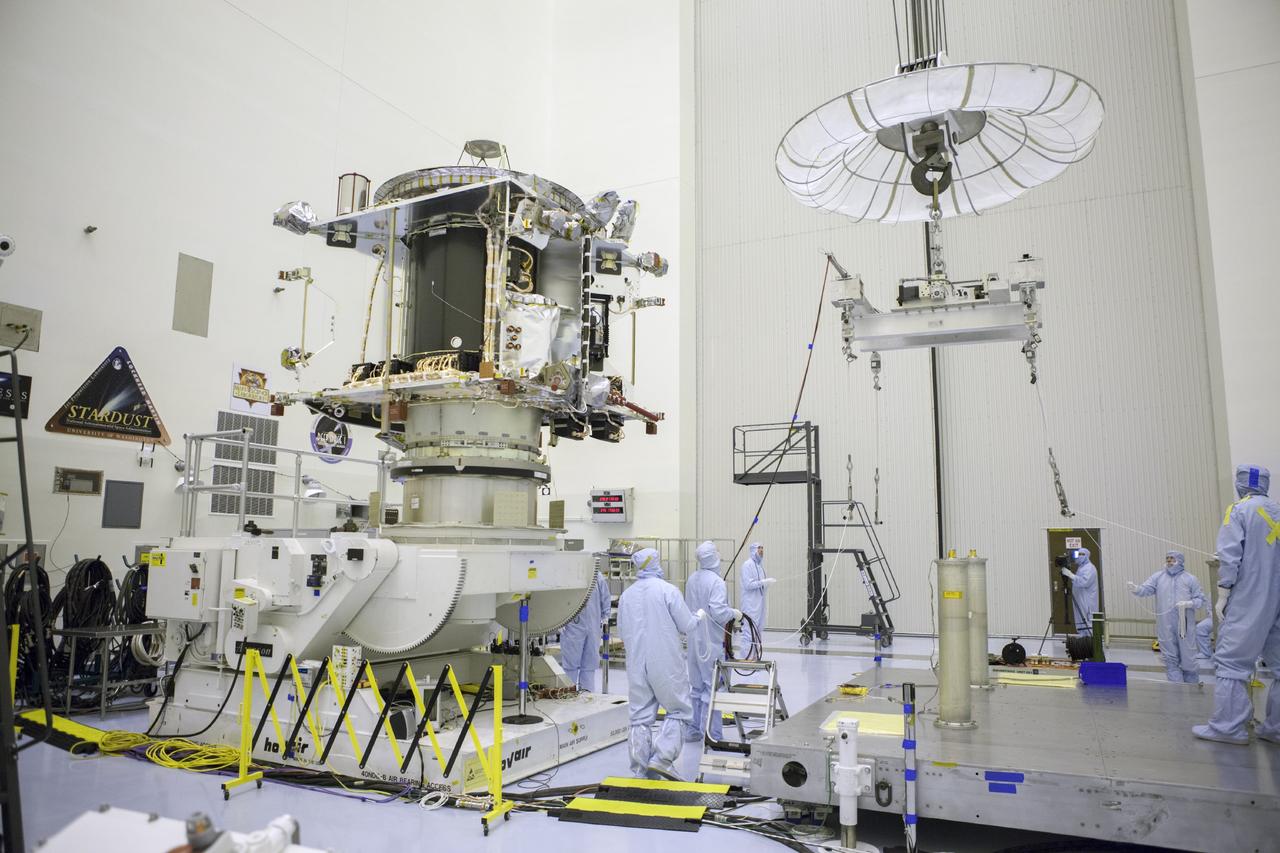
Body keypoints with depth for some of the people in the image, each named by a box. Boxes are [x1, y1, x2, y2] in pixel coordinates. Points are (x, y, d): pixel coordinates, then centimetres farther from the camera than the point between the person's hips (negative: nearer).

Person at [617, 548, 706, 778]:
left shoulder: (626, 595, 5)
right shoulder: (668, 590, -10)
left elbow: (622, 631, 13)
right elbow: (686, 625, -7)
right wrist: (699, 615, 13)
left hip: (636, 664, 5)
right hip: (666, 664, -5)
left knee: (641, 717, 10)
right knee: (679, 711, 8)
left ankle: (641, 770, 12)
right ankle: (662, 758, -5)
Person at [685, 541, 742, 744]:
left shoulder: (691, 580, 8)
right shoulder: (716, 581, -17)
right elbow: (718, 612, -24)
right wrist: (734, 613, -7)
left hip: (694, 641, 7)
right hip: (712, 643, -7)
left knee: (696, 687, 16)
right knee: (712, 688, 0)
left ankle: (694, 729, 23)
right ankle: (712, 734, 4)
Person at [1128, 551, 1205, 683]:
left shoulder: (1190, 579, 4)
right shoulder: (1158, 577, 7)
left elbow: (1200, 599, 3)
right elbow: (1146, 589, -6)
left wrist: (1188, 603, -16)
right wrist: (1136, 589, -27)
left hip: (1185, 625, -1)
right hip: (1165, 626, 1)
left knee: (1188, 658, 6)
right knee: (1170, 659, 5)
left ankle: (1192, 687, 25)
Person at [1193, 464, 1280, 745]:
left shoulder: (1239, 510, -4)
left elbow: (1230, 556, -11)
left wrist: (1223, 595, -7)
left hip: (1249, 599, -6)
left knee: (1231, 659, -6)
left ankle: (1228, 725, -9)